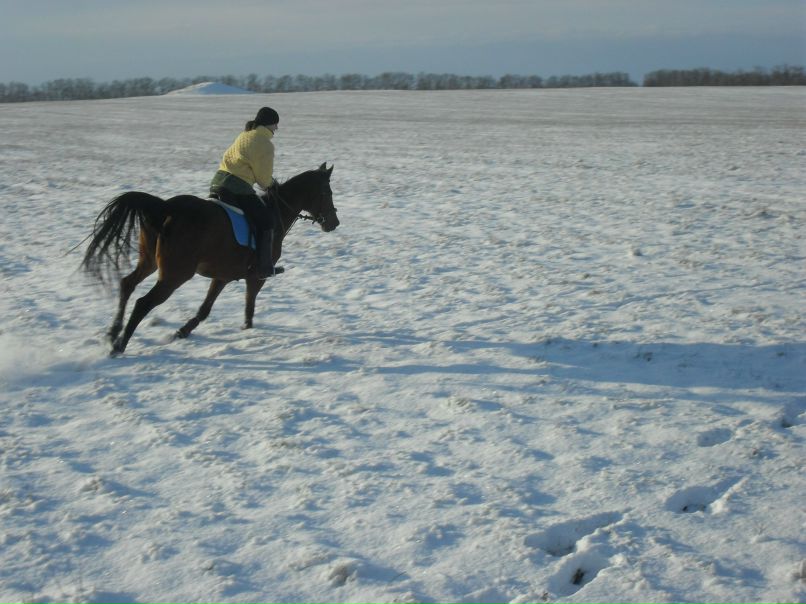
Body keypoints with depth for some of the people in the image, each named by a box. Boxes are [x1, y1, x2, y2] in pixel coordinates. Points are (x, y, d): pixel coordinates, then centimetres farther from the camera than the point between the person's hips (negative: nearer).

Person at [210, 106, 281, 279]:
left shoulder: (244, 135, 21)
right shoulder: (266, 144, -5)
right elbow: (264, 179, -3)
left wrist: (269, 181, 25)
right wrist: (271, 185, 18)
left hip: (217, 181, 8)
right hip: (238, 188, -8)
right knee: (266, 219, 4)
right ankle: (264, 268, 2)